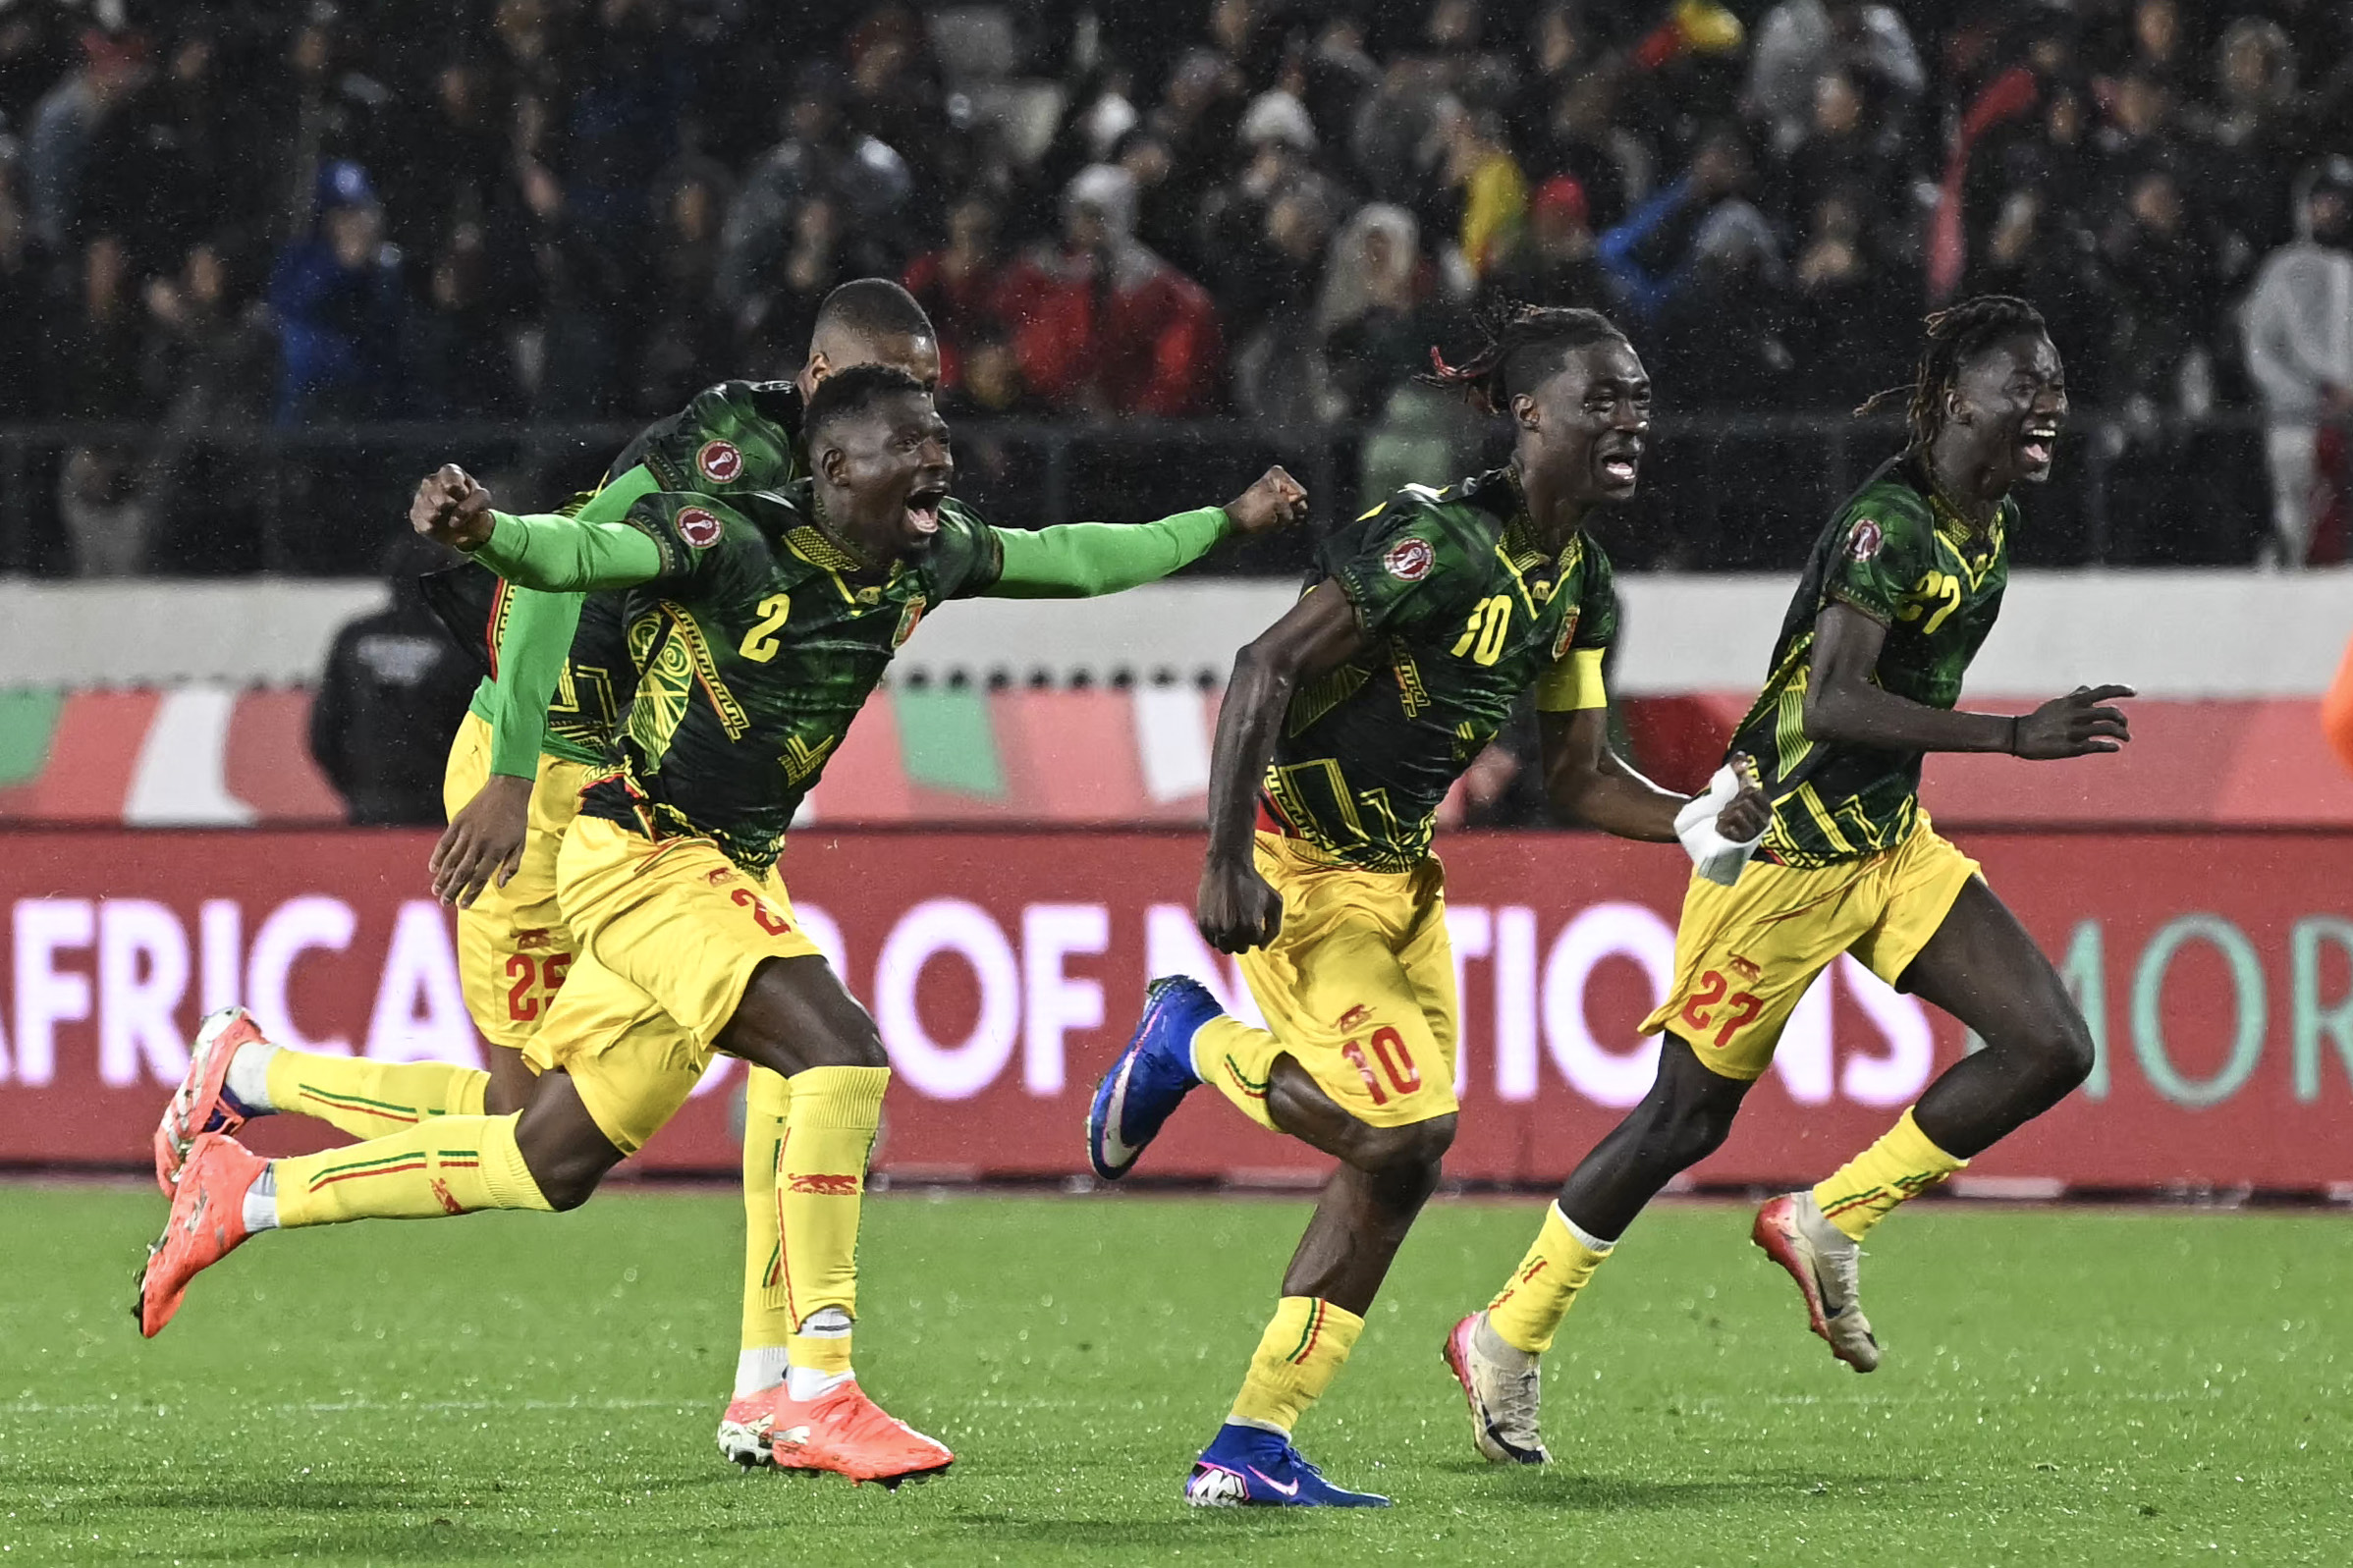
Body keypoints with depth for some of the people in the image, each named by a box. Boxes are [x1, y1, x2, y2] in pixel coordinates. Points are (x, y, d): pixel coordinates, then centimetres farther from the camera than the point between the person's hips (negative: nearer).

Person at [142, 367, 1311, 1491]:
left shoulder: (930, 556, 3)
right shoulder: (736, 543, -20)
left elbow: (1070, 560, 20)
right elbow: (580, 553, -32)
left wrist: (1228, 522, 27)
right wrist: (485, 531, -54)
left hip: (730, 870, 9)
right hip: (645, 856, -9)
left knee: (554, 1161, 13)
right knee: (839, 1056, -25)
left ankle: (246, 1081, 29)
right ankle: (817, 1395, -19)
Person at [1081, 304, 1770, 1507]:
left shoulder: (1578, 579, 5)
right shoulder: (1442, 541, -22)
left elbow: (1578, 775, 11)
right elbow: (1266, 669, -25)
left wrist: (1701, 824, -7)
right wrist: (1225, 862, -31)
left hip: (1399, 869, 9)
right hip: (1295, 865, -9)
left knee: (1401, 1152, 5)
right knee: (1408, 1126, -16)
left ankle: (1250, 1453, 11)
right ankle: (1191, 1039, 11)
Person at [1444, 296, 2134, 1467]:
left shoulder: (1993, 518, 4)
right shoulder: (1886, 525, -23)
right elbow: (1832, 702, -34)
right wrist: (2013, 737, -40)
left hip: (1891, 842, 8)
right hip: (1786, 852, -8)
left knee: (2050, 1048, -6)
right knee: (1688, 1115, 1)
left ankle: (1826, 1224, 7)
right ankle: (1507, 1340, 18)